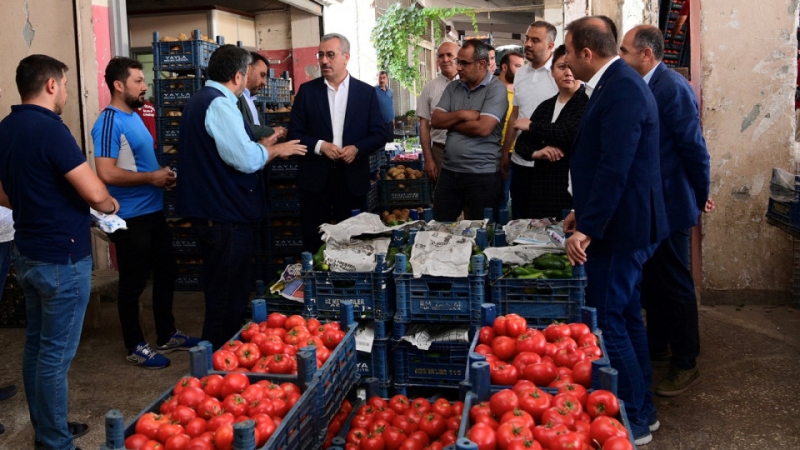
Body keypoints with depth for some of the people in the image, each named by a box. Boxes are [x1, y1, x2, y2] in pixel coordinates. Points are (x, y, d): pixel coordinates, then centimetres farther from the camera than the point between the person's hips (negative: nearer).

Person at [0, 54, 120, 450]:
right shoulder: (49, 129, -20)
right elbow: (95, 194, -23)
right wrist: (110, 205, -2)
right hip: (62, 257, -9)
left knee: (36, 344, 17)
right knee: (56, 352, 0)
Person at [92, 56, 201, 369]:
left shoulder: (134, 117, 12)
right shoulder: (110, 123, -18)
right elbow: (107, 174, -27)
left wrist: (161, 175, 4)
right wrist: (152, 177, -19)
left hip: (153, 212, 10)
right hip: (131, 218, -10)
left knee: (166, 272, 18)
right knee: (133, 283, 3)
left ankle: (167, 335, 32)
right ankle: (135, 347, 18)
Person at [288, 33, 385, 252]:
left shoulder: (366, 92, 4)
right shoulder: (307, 90, 4)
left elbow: (380, 134, 3)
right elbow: (294, 133, 3)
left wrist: (357, 148, -14)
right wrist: (320, 146, -14)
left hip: (353, 178, 0)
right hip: (315, 178, 0)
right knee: (313, 242, 4)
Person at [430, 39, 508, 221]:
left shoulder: (496, 89, -8)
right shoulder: (453, 88, 11)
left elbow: (483, 128, -20)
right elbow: (435, 120, 4)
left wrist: (450, 122, -5)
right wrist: (461, 114, -13)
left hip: (482, 174, -6)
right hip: (449, 171, 6)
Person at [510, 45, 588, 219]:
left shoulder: (588, 103, -6)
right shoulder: (545, 106, 14)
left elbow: (568, 132, -22)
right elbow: (521, 143, 14)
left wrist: (531, 126, -5)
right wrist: (536, 153, -10)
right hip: (541, 186, 6)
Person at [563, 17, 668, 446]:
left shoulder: (621, 89, -19)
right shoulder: (616, 83, 12)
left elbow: (614, 168, -26)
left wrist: (586, 229, -24)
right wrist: (583, 214, 21)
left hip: (618, 227, -11)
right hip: (620, 223, 11)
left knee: (607, 323, -3)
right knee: (625, 317, 18)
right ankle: (641, 409, 31)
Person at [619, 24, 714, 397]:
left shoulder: (673, 88, -20)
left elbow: (694, 147, -18)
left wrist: (700, 197, -9)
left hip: (669, 205, -9)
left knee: (675, 283, 2)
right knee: (651, 279, 20)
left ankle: (686, 364, 15)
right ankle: (657, 344, 37)